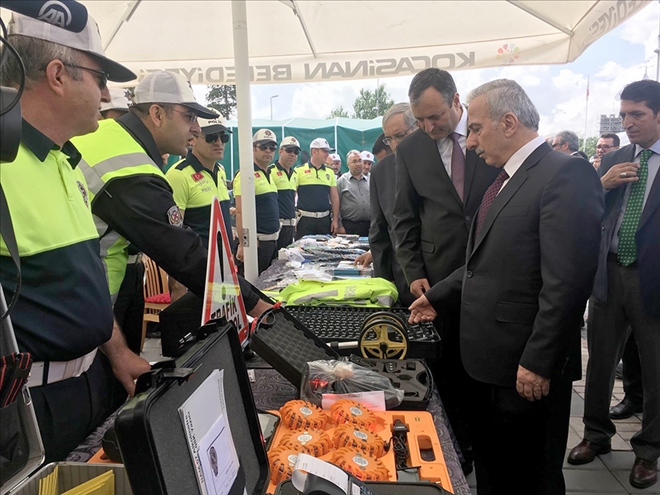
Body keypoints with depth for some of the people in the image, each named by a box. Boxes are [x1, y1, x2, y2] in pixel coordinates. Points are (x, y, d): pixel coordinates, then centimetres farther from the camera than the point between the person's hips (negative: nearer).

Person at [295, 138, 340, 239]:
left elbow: (334, 197, 12)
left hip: (325, 219, 4)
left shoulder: (329, 172, 11)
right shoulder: (299, 170, -1)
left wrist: (335, 220, 7)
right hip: (305, 219, -3)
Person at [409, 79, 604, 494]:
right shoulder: (505, 179, 12)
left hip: (527, 369, -8)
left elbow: (567, 282, -23)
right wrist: (438, 296, 17)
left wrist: (538, 364, -21)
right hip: (486, 358, 8)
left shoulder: (565, 174, -17)